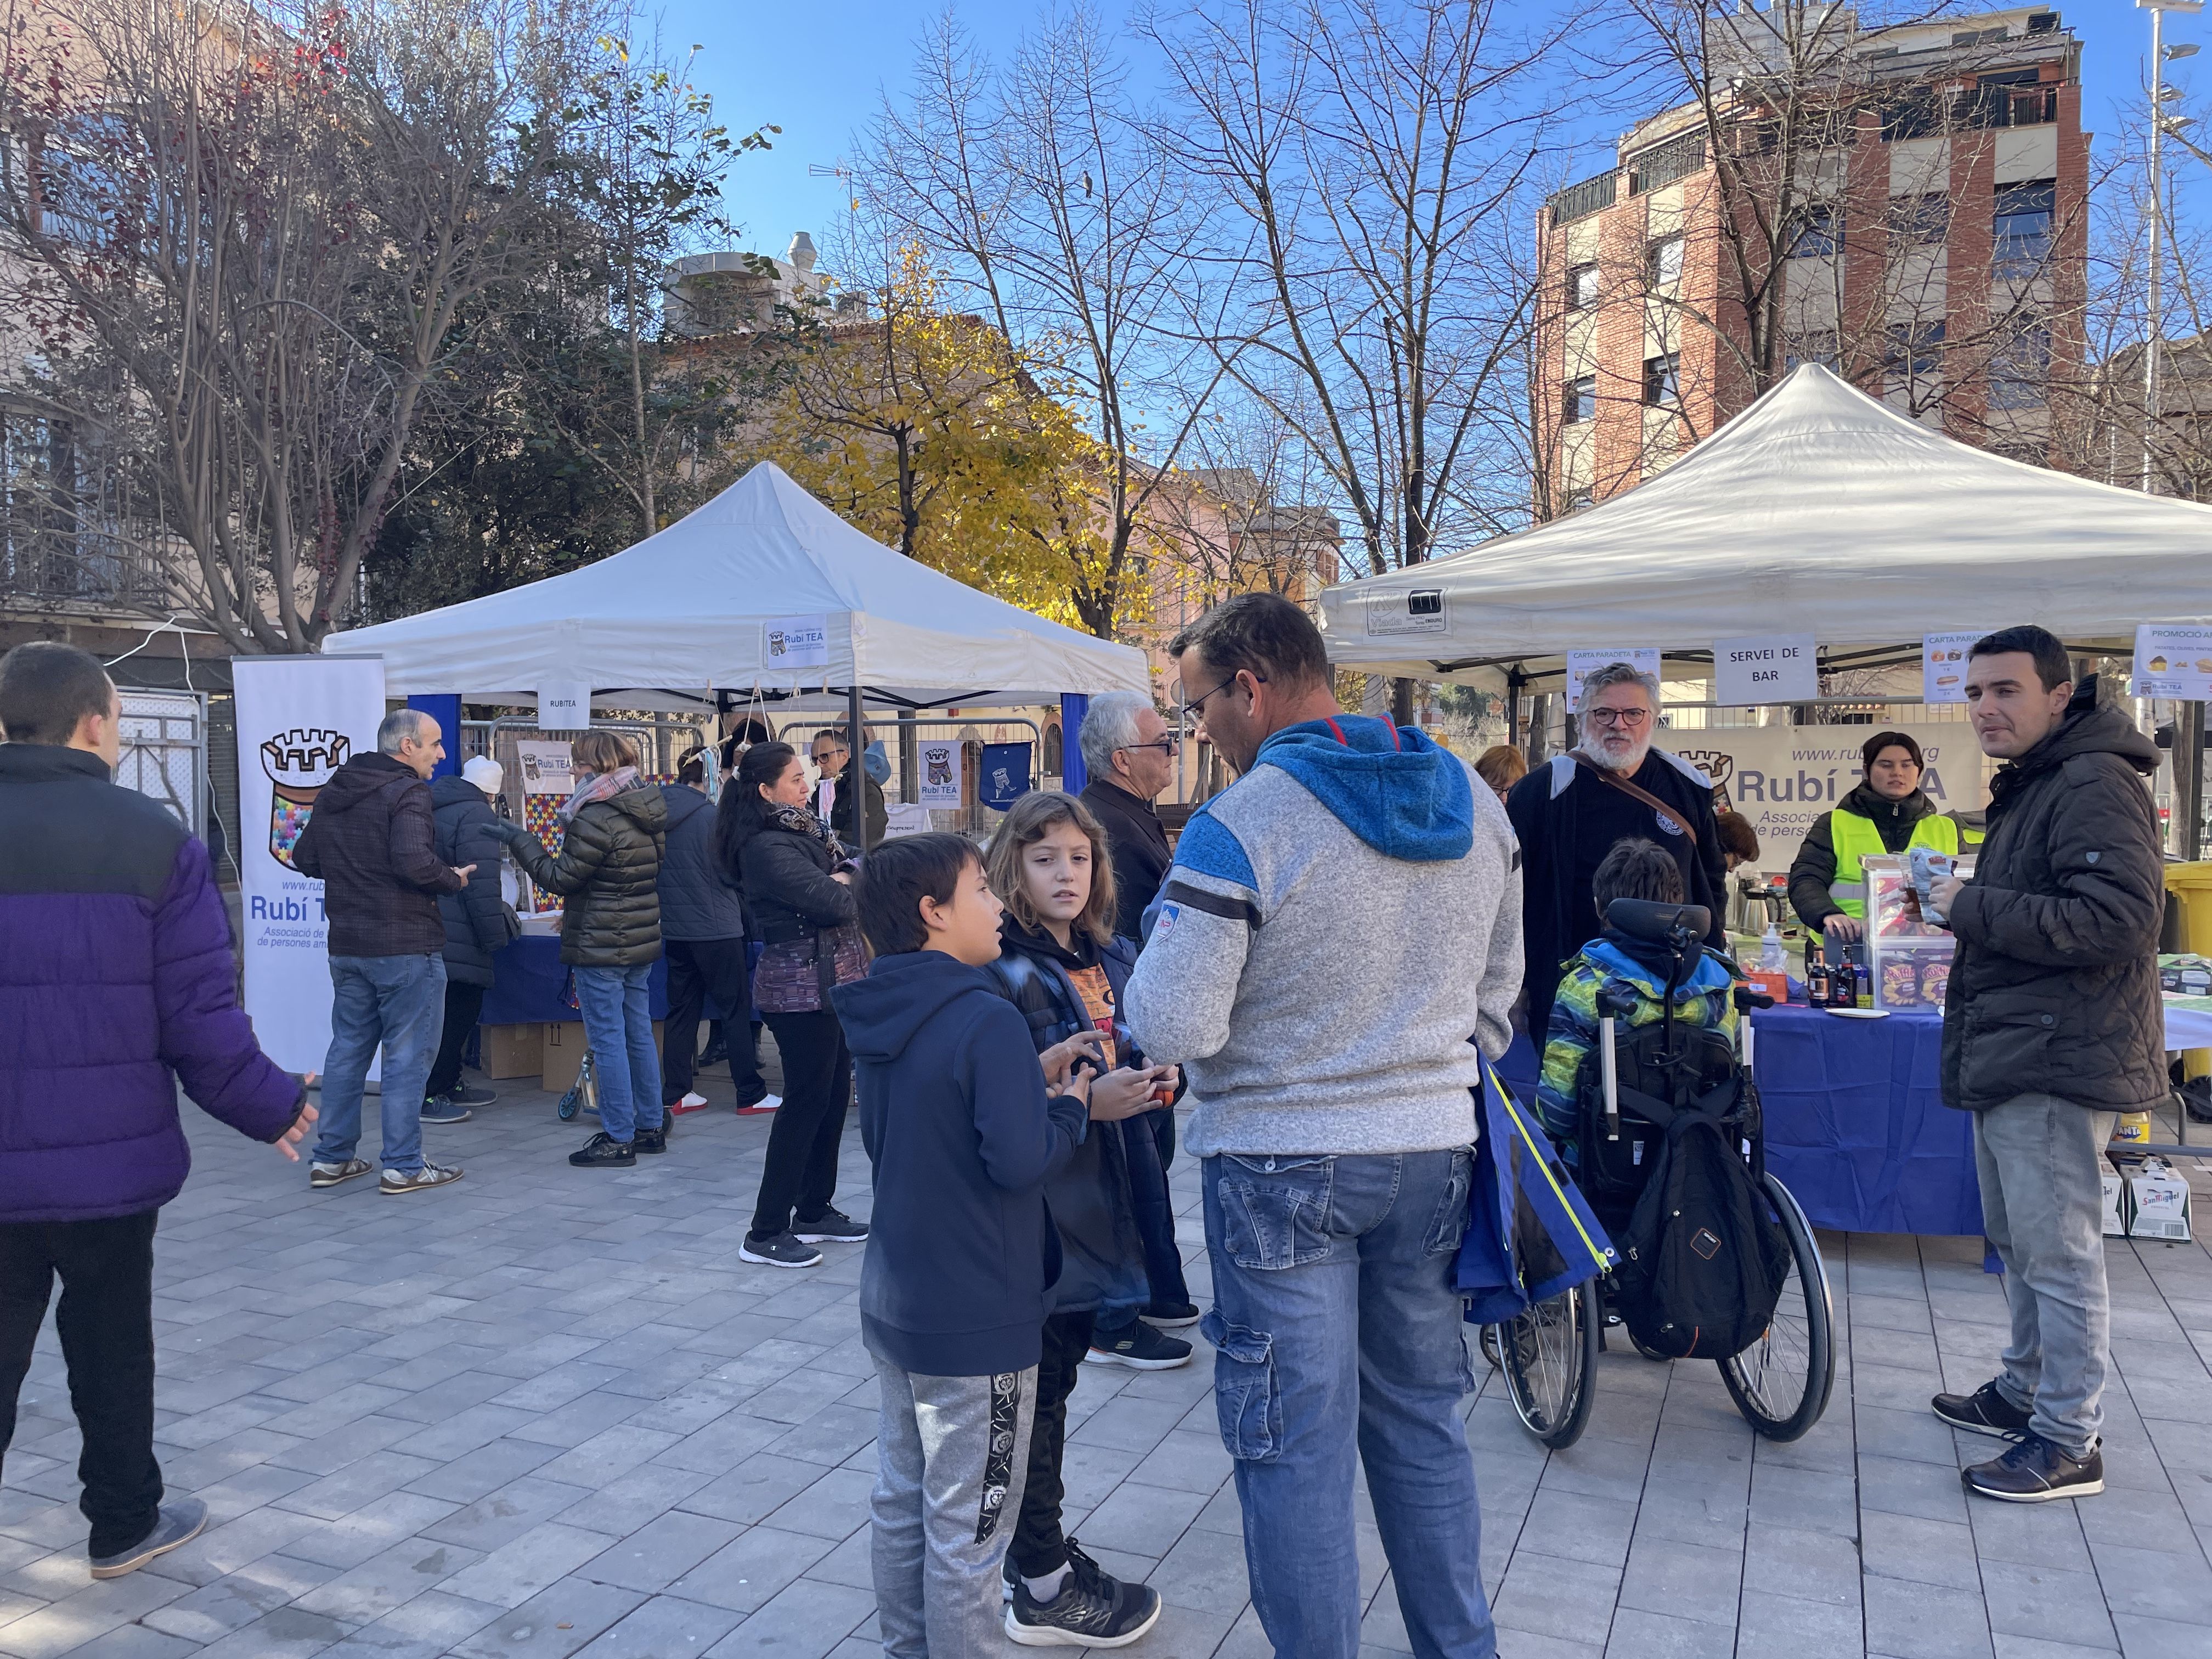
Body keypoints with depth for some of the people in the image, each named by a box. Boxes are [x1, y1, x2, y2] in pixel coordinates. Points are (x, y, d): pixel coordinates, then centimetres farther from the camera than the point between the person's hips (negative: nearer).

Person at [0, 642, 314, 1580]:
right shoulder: (152, 840, -11)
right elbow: (200, 1013, -12)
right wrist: (268, 1107, 2)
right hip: (109, 1152, -2)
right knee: (110, 1344, 13)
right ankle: (124, 1522, 27)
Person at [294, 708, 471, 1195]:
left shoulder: (332, 793, 11)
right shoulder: (406, 794, -15)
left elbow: (304, 858, 16)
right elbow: (414, 862, -29)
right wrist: (454, 879, -12)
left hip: (347, 946, 8)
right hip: (406, 946, -8)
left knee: (348, 1047, 16)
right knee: (408, 1055, 0)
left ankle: (331, 1158, 23)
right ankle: (403, 1167, 5)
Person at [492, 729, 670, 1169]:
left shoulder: (597, 819, -18)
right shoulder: (648, 810, 8)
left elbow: (560, 877, -14)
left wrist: (520, 840, -4)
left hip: (599, 947, -9)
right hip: (642, 940, 9)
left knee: (607, 1041, -2)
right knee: (639, 1034, 15)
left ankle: (618, 1139, 4)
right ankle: (651, 1127, 23)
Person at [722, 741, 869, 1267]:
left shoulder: (805, 831, 13)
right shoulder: (767, 847, -17)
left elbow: (846, 877, 11)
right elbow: (831, 902, -23)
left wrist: (840, 883, -10)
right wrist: (846, 882, -3)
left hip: (832, 981, 9)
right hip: (802, 987, -9)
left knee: (834, 1096, 13)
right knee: (807, 1102, -5)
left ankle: (814, 1212, 25)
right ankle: (766, 1233, 3)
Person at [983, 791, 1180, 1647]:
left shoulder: (1110, 960, 8)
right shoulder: (1005, 974, -15)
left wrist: (1148, 1078, -3)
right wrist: (1088, 1097, -27)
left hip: (1093, 1212, 7)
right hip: (1035, 1219, -7)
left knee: (1053, 1384, 18)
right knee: (1037, 1395, 5)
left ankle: (1041, 1549, 33)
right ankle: (1044, 1589, 18)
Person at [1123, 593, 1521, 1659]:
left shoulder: (1238, 826, -18)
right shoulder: (1475, 801, 3)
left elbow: (1173, 1030, -18)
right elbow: (1498, 987, 13)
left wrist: (1158, 952, 2)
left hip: (1281, 1162, -6)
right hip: (1435, 1149, 7)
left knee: (1295, 1447, 7)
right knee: (1423, 1419, 21)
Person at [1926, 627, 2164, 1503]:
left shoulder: (2095, 785, -14)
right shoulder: (2029, 787, 19)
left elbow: (2116, 921, -24)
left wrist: (1973, 906, -20)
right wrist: (1964, 910, 11)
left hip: (2055, 1065, -11)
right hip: (2010, 1061, 11)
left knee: (2058, 1254, -4)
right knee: (2018, 1242, 20)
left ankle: (2068, 1444, 6)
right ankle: (2024, 1392, 34)